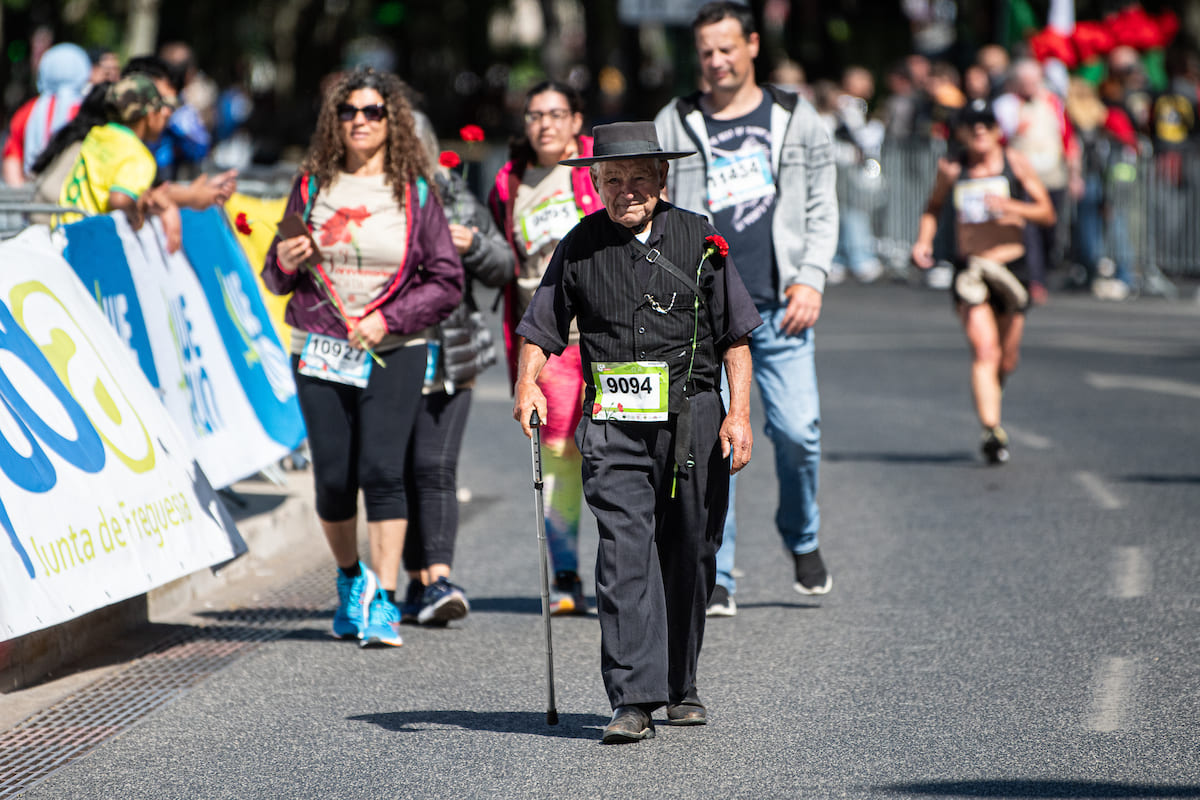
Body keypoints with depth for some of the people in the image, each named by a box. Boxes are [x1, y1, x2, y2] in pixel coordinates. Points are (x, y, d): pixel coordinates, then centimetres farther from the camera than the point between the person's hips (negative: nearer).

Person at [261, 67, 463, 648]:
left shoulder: (414, 192, 3)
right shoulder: (313, 186, 9)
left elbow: (446, 282, 1)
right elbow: (277, 280, 15)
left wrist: (388, 319, -10)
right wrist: (284, 263, -8)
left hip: (393, 354, -2)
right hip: (320, 353, 2)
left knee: (381, 469, -14)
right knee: (333, 478, 1)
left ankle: (382, 601, -11)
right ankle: (349, 582, 27)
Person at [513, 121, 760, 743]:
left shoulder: (698, 238, 4)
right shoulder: (580, 248, 4)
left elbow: (735, 335, 6)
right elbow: (539, 330, 10)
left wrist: (739, 414, -1)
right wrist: (527, 384, -9)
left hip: (693, 419, 1)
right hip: (614, 427, -1)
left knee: (689, 557, 9)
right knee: (625, 555, -12)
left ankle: (680, 687, 25)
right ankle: (633, 700, -16)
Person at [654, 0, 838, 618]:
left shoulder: (795, 119, 10)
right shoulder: (675, 124, 8)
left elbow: (822, 207, 11)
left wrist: (811, 277, -2)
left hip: (777, 306, 0)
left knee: (797, 430, -7)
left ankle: (801, 538, 22)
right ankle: (716, 577, 1)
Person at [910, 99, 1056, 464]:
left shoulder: (1015, 163, 2)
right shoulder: (951, 169, 4)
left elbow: (1047, 214, 1)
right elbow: (933, 208, 22)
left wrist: (1010, 206, -16)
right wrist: (924, 240, 5)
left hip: (1011, 266, 1)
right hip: (969, 270, -1)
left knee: (1007, 360, 11)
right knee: (984, 351, -18)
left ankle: (991, 398, 43)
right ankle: (992, 430, -24)